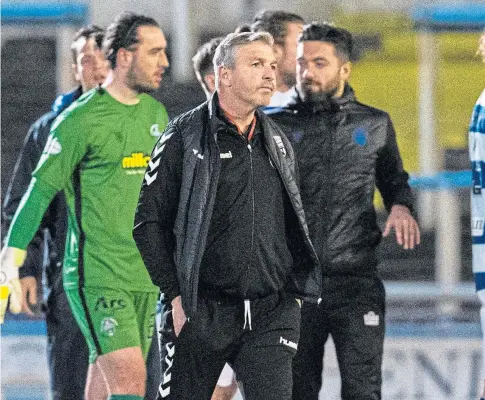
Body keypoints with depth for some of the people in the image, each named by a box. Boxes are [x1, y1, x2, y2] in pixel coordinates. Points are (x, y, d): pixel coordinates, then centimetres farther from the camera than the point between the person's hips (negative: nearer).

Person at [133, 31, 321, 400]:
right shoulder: (184, 138, -4)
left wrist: (295, 289, 14)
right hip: (202, 314, -4)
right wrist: (176, 296, -9)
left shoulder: (278, 143, 13)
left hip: (272, 314, 4)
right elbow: (149, 223, -5)